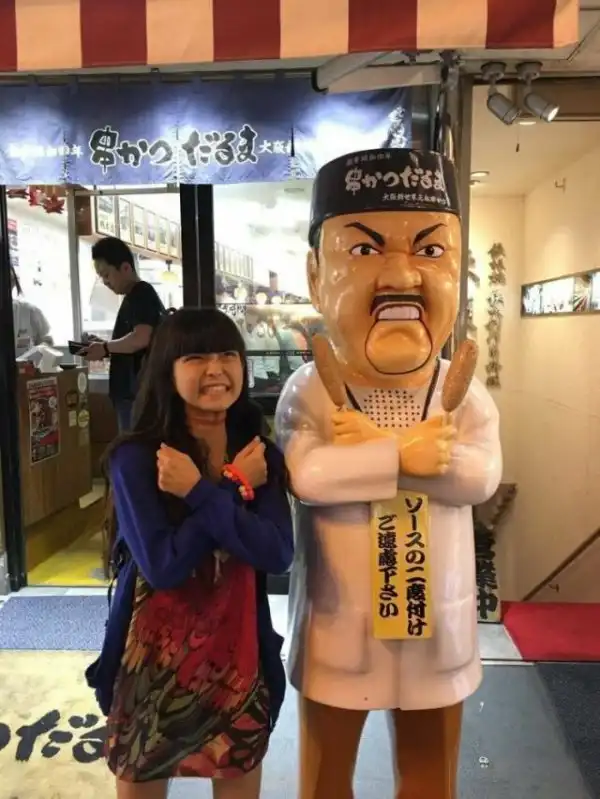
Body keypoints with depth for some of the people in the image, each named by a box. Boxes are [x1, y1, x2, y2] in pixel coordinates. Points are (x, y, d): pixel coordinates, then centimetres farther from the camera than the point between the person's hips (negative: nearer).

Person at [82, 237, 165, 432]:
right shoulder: (135, 297, 18)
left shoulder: (141, 294, -12)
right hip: (133, 391, 10)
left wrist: (105, 348, -11)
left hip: (138, 392, -10)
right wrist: (108, 352, 10)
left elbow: (140, 339, -26)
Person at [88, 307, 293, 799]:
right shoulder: (135, 458, -14)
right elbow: (162, 564, -22)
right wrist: (232, 488, -22)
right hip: (153, 654, -2)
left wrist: (199, 493, -24)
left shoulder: (261, 456, -4)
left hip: (238, 651, 3)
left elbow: (278, 553, -17)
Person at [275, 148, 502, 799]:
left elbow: (480, 476, -23)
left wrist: (371, 447, -27)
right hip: (338, 624, -1)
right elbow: (306, 475, -29)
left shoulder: (465, 394, -8)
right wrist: (401, 455, -30)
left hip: (436, 624, 2)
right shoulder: (308, 391, -15)